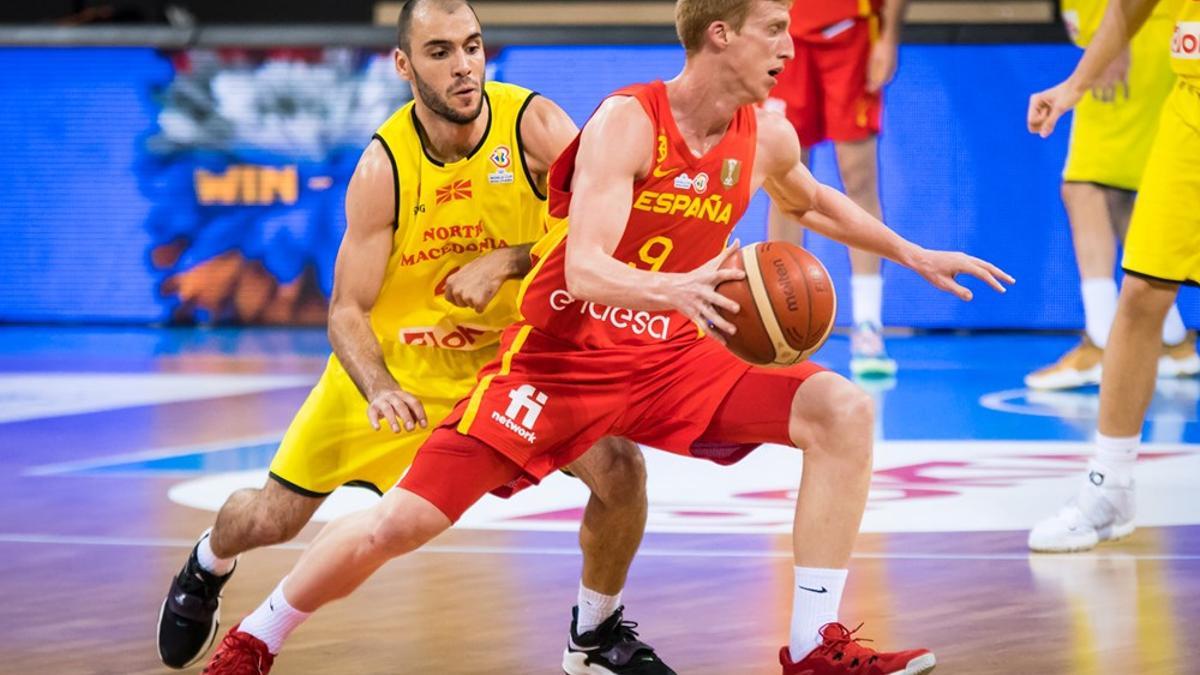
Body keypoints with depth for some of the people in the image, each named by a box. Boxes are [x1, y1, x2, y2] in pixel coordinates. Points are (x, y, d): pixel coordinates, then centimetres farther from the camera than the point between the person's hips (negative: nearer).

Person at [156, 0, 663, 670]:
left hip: (516, 347, 0)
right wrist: (380, 391, -37)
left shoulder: (535, 126, -22)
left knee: (620, 466, -21)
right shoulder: (384, 167, -22)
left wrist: (509, 261, -34)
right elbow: (348, 311, -17)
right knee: (272, 518, 6)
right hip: (395, 356, 0)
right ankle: (207, 569, 45)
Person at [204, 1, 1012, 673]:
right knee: (401, 522, -11)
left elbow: (811, 199, 26)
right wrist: (677, 289, -49)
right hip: (560, 355, -5)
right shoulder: (627, 121, -20)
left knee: (843, 410, -15)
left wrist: (914, 256, 31)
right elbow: (585, 270, -30)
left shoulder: (765, 136, -1)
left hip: (668, 358, 5)